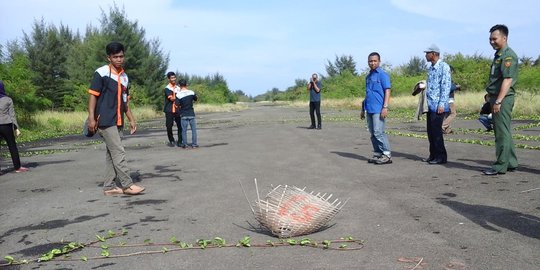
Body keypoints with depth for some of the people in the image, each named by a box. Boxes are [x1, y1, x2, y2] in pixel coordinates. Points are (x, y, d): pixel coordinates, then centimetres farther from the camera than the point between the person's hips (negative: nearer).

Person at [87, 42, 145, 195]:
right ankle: (127, 185, -4)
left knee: (111, 154, 10)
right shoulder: (101, 73, -6)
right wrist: (91, 118, -16)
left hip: (118, 122, 7)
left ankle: (109, 186, 15)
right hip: (105, 121, -7)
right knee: (118, 152, -9)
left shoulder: (124, 76, 15)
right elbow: (93, 95, -9)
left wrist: (131, 120, 16)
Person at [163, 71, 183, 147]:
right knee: (169, 127, 3)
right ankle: (171, 141, 22)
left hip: (178, 110, 3)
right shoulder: (167, 89, -5)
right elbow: (172, 99, -15)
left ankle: (179, 141, 6)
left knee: (180, 126, -5)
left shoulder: (178, 88, 10)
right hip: (169, 110, -3)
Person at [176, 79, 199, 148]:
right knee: (194, 129, 9)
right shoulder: (191, 92, -2)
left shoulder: (178, 94, -10)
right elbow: (196, 99, 14)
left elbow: (177, 105, -11)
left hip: (184, 115, -1)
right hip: (191, 114, 1)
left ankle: (185, 144, 8)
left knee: (184, 130, 7)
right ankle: (194, 144, 9)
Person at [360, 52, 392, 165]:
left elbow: (387, 91, -10)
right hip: (369, 109, 8)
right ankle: (377, 154, 17)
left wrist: (385, 107, -19)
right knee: (373, 133, 9)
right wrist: (363, 109, 24)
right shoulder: (368, 76, 18)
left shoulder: (382, 74, -5)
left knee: (378, 132, -11)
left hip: (378, 109, -8)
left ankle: (387, 155, -4)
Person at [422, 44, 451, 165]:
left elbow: (446, 86, -13)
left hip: (438, 106, -8)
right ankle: (433, 155, 19)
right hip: (430, 105, 8)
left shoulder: (444, 67, -8)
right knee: (430, 131, 10)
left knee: (436, 131, -5)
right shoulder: (431, 68, 17)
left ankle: (441, 157, 4)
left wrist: (442, 104, -18)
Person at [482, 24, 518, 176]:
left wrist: (498, 101, -24)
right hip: (497, 98, 10)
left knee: (502, 132, -5)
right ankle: (511, 163, 24)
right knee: (504, 132, 15)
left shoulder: (508, 55, -12)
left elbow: (508, 80, -20)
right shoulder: (498, 55, 17)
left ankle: (501, 166, -1)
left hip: (503, 99, -10)